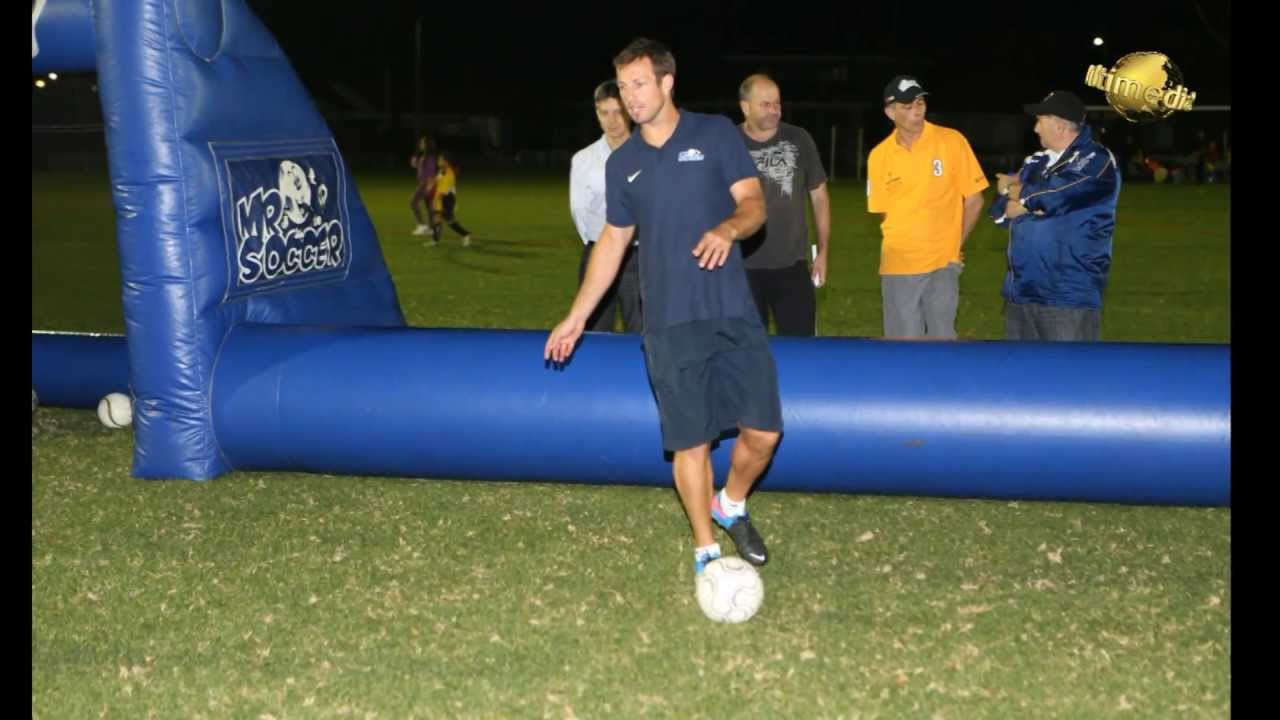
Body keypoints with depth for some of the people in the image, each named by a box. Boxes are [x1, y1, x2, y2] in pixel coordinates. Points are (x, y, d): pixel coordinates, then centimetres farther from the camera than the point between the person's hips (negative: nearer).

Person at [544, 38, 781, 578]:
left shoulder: (716, 134, 2)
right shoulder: (621, 164, 10)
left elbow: (754, 203, -2)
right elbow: (612, 240, 16)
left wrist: (729, 227, -26)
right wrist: (577, 316, 14)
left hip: (734, 313, -1)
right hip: (669, 325, 1)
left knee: (763, 431, -2)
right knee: (690, 441, 0)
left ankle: (731, 507, 27)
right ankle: (705, 550, 14)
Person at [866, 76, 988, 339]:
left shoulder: (952, 141, -5)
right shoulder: (879, 155, 0)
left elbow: (973, 200, 1)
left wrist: (955, 246, 4)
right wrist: (903, 246, 6)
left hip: (942, 264, -1)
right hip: (897, 267, 1)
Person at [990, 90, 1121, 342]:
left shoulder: (1097, 161, -7)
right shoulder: (1036, 162, 16)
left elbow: (1051, 195, -20)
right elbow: (1000, 211, 10)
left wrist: (1019, 191, 0)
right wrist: (1031, 199, -10)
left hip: (1068, 296, -7)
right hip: (1021, 292, 7)